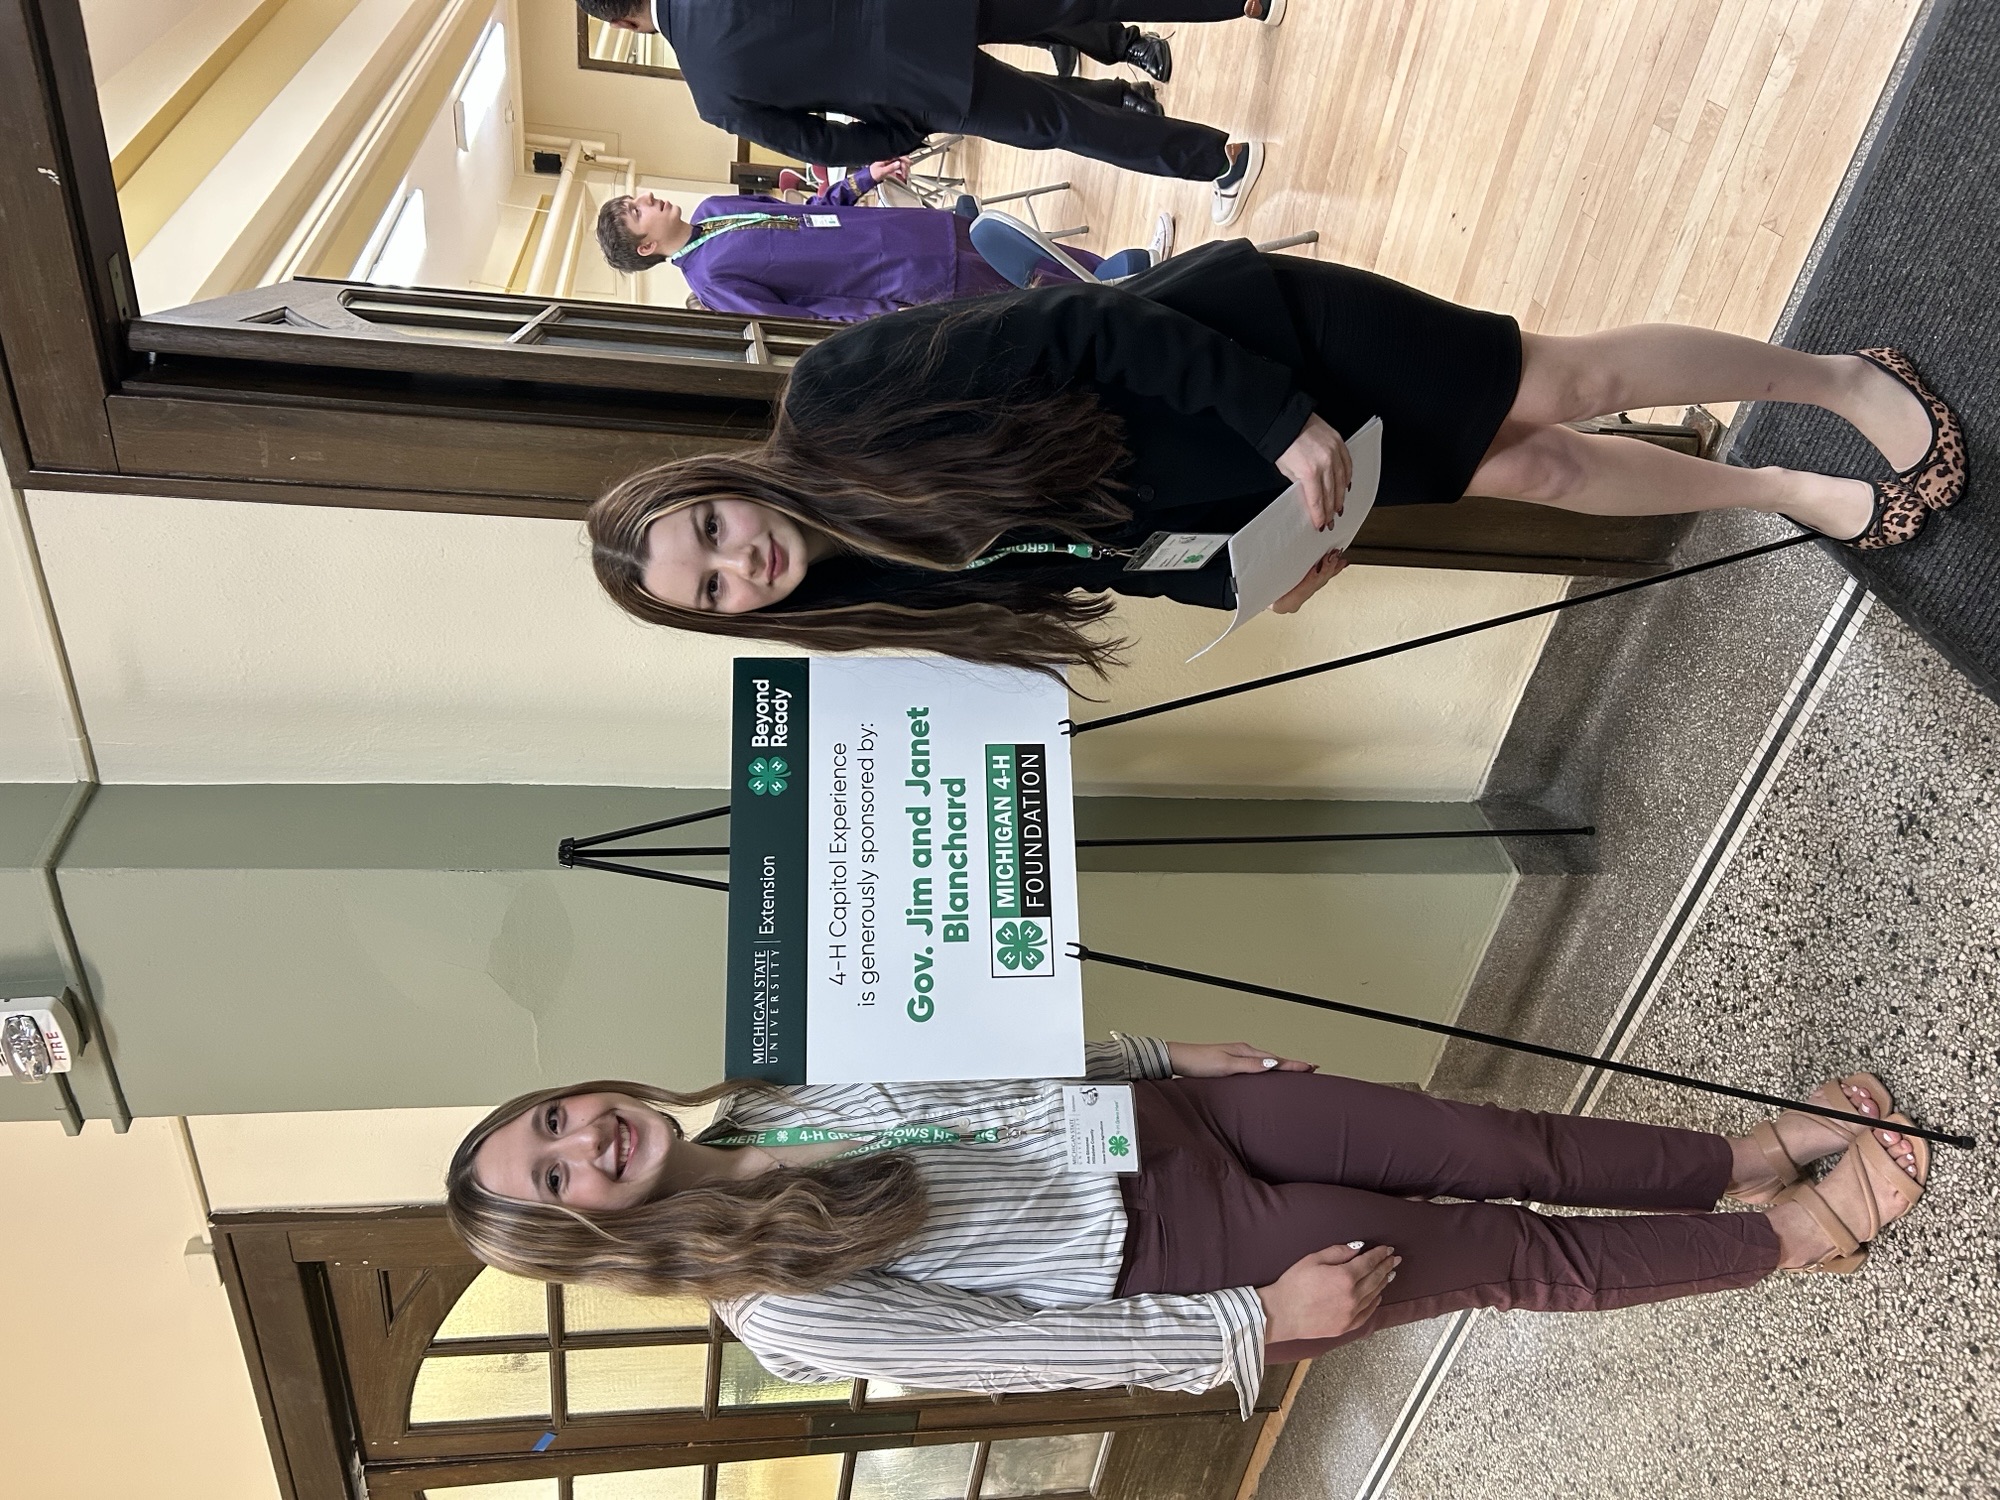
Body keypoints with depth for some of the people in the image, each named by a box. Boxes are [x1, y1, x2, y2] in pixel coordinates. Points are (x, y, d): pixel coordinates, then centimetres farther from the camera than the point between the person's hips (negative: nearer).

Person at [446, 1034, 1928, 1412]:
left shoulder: (769, 1086, 2)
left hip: (1158, 1113, 4)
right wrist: (1252, 1321, -19)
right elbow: (1021, 1348, -18)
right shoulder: (776, 1306, -15)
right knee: (1512, 1256, -2)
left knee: (1496, 1147, -2)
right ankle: (1793, 1236, 18)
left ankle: (1756, 1154, 19)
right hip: (1176, 1260, -4)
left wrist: (1164, 1052, 6)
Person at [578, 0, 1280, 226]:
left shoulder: (717, 97, -3)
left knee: (1052, 120, 8)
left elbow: (818, 142, 1)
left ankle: (1223, 158, 12)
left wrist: (899, 138, 14)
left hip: (916, 82, -4)